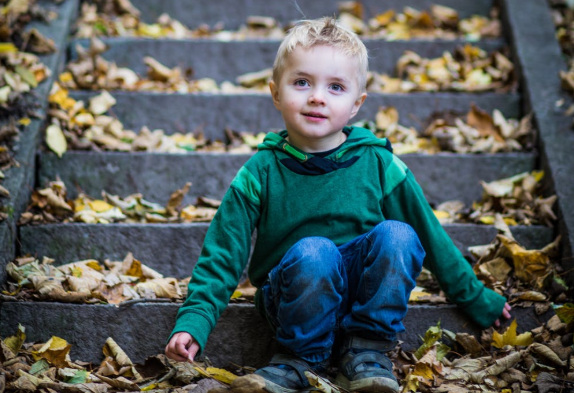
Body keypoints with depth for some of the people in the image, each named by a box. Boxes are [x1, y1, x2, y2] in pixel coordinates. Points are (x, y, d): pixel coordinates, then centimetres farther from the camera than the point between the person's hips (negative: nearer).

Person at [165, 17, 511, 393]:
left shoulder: (377, 164, -1)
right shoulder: (262, 172, -4)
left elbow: (430, 233, 9)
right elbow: (223, 253, -3)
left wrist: (476, 298, 15)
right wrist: (193, 322, -16)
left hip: (365, 291, 2)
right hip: (296, 293, -2)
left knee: (396, 235, -26)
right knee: (312, 251, -34)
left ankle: (365, 347, -12)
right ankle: (303, 357, -12)